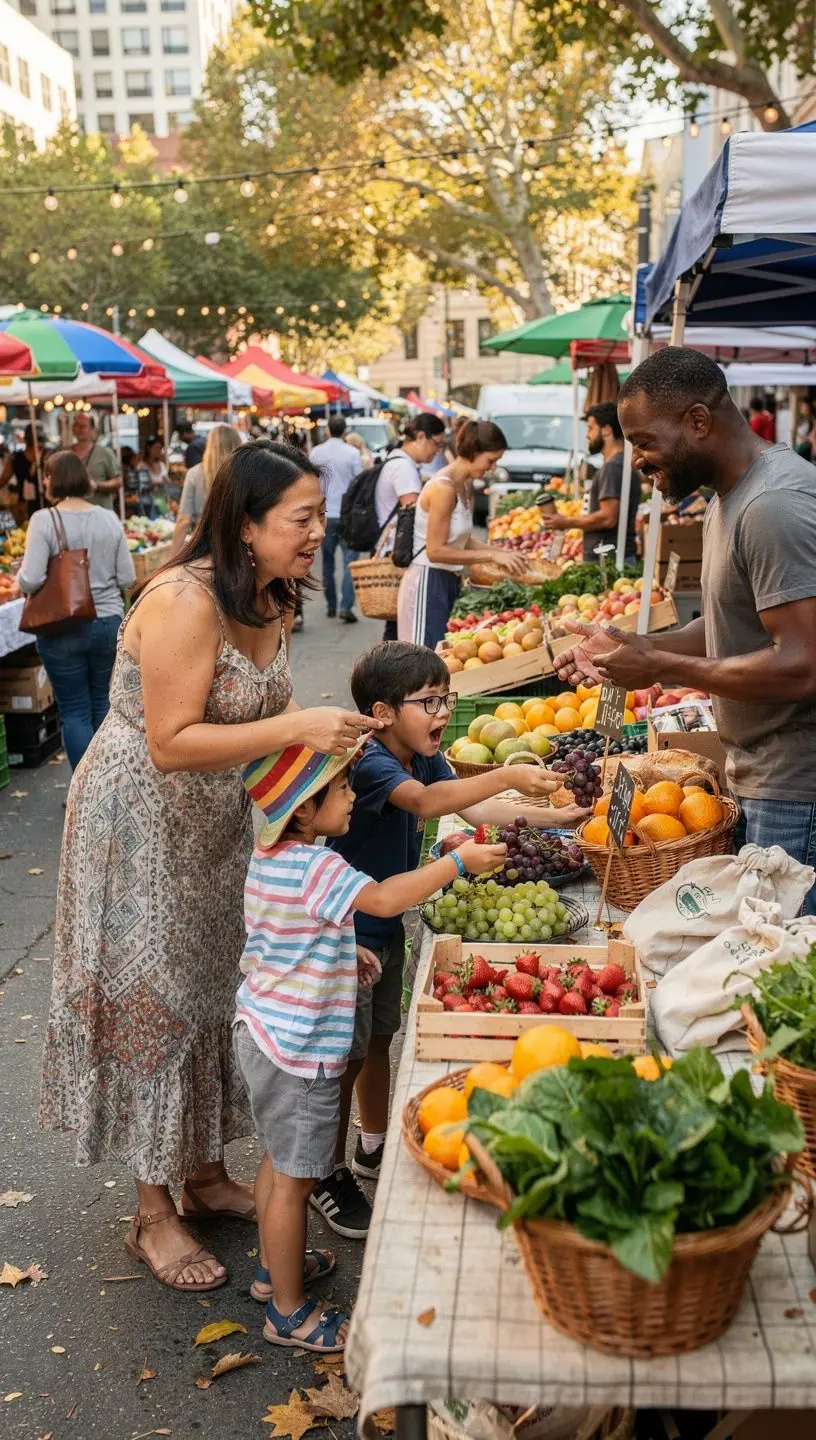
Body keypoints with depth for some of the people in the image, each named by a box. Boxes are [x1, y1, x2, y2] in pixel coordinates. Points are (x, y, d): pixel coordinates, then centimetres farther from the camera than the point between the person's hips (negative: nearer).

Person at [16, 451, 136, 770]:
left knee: (74, 712, 6)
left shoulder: (44, 520, -12)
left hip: (63, 631, -4)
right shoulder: (109, 519, -1)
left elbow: (30, 580, -18)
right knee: (102, 704, 18)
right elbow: (127, 578, 0)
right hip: (109, 624, 4)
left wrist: (20, 578, 4)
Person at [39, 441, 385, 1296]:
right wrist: (295, 728, -33)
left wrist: (322, 737, -7)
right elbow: (171, 743, -29)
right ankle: (153, 1216, 21)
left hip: (214, 820, 9)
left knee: (213, 989, 17)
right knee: (153, 1002, 3)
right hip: (140, 824, -8)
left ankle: (205, 1175, 37)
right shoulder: (185, 601, -27)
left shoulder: (268, 601, 0)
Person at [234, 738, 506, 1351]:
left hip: (263, 1030, 10)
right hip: (298, 1049, -10)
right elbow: (384, 898, -33)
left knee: (280, 1160, 25)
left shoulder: (272, 857, 7)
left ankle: (277, 1266, 43)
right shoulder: (315, 867, -24)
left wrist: (343, 952, 11)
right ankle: (289, 1312, 17)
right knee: (295, 1178, 3)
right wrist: (459, 861, -26)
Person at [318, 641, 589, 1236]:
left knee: (380, 1037, 21)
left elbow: (476, 811, -3)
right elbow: (425, 801, -43)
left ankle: (374, 1148, 40)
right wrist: (508, 777, -49)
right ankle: (331, 1177, 19)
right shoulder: (367, 763, -26)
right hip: (346, 930, -8)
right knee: (349, 1053, 2)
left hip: (387, 924, 9)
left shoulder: (428, 760, 2)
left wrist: (547, 816, -15)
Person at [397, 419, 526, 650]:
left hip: (450, 582, 9)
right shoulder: (443, 487, -17)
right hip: (428, 583, -9)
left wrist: (503, 553, 4)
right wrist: (490, 555, -17)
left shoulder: (467, 487, 10)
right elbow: (435, 550, -19)